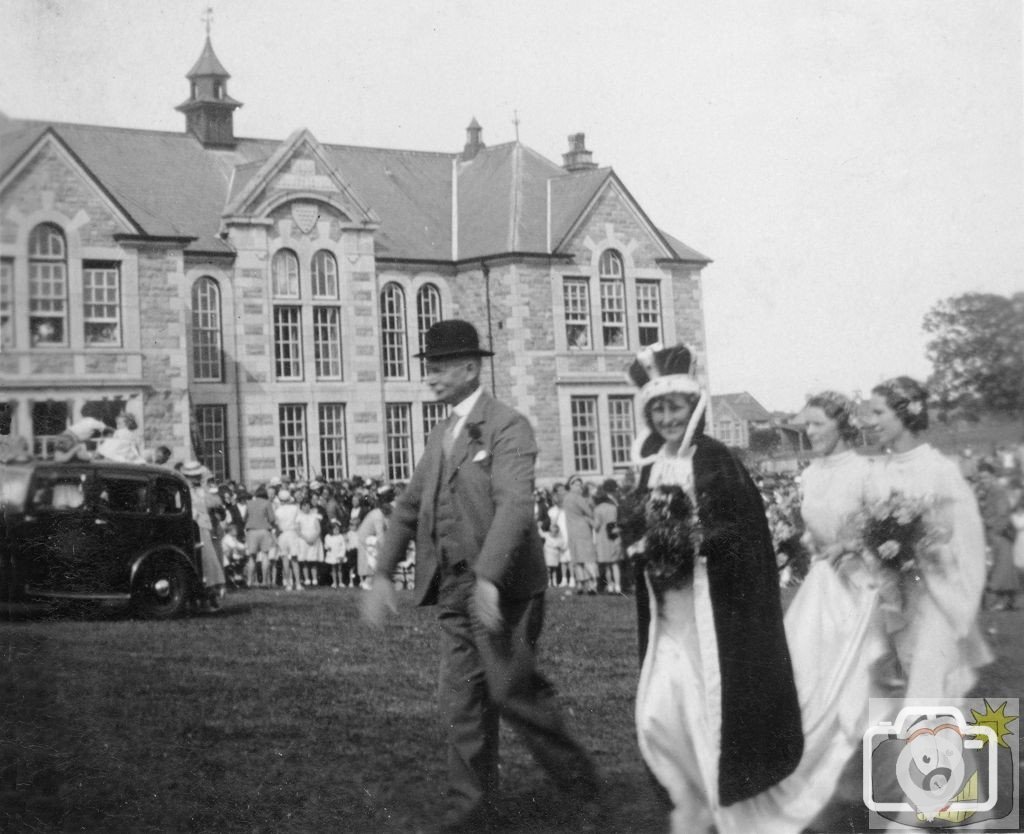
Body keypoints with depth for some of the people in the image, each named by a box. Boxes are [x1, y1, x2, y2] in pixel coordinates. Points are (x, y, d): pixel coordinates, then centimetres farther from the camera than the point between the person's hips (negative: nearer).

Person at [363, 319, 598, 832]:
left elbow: (515, 505, -22)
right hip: (455, 588, 7)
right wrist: (383, 573, 8)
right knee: (462, 701, 7)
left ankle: (581, 785, 18)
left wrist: (488, 578, -31)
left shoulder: (508, 427, -9)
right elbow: (411, 506, 18)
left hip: (501, 587, -7)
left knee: (513, 692, -2)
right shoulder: (441, 435, 16)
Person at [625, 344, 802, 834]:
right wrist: (641, 538, -3)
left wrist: (693, 541, -22)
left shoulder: (716, 461, -9)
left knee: (714, 720, -4)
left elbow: (744, 532, -12)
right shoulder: (652, 465, 11)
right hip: (668, 615, 7)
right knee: (656, 720, 5)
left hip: (713, 613, -6)